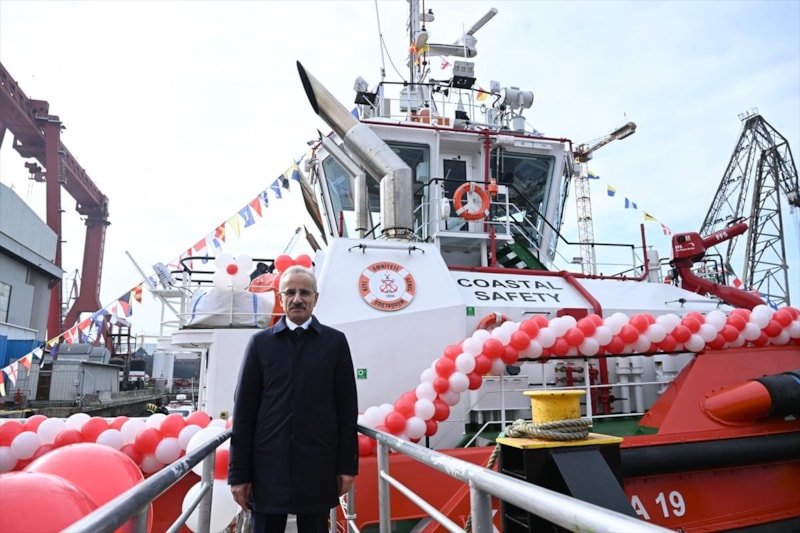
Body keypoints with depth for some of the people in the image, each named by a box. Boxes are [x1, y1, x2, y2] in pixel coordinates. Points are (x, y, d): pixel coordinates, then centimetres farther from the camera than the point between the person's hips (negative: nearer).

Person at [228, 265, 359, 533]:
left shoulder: (335, 341, 3)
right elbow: (244, 409, 2)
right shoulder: (260, 342, 4)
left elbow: (347, 408, 2)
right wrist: (238, 472, 0)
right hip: (268, 465, 1)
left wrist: (347, 464, 0)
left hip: (318, 466, 0)